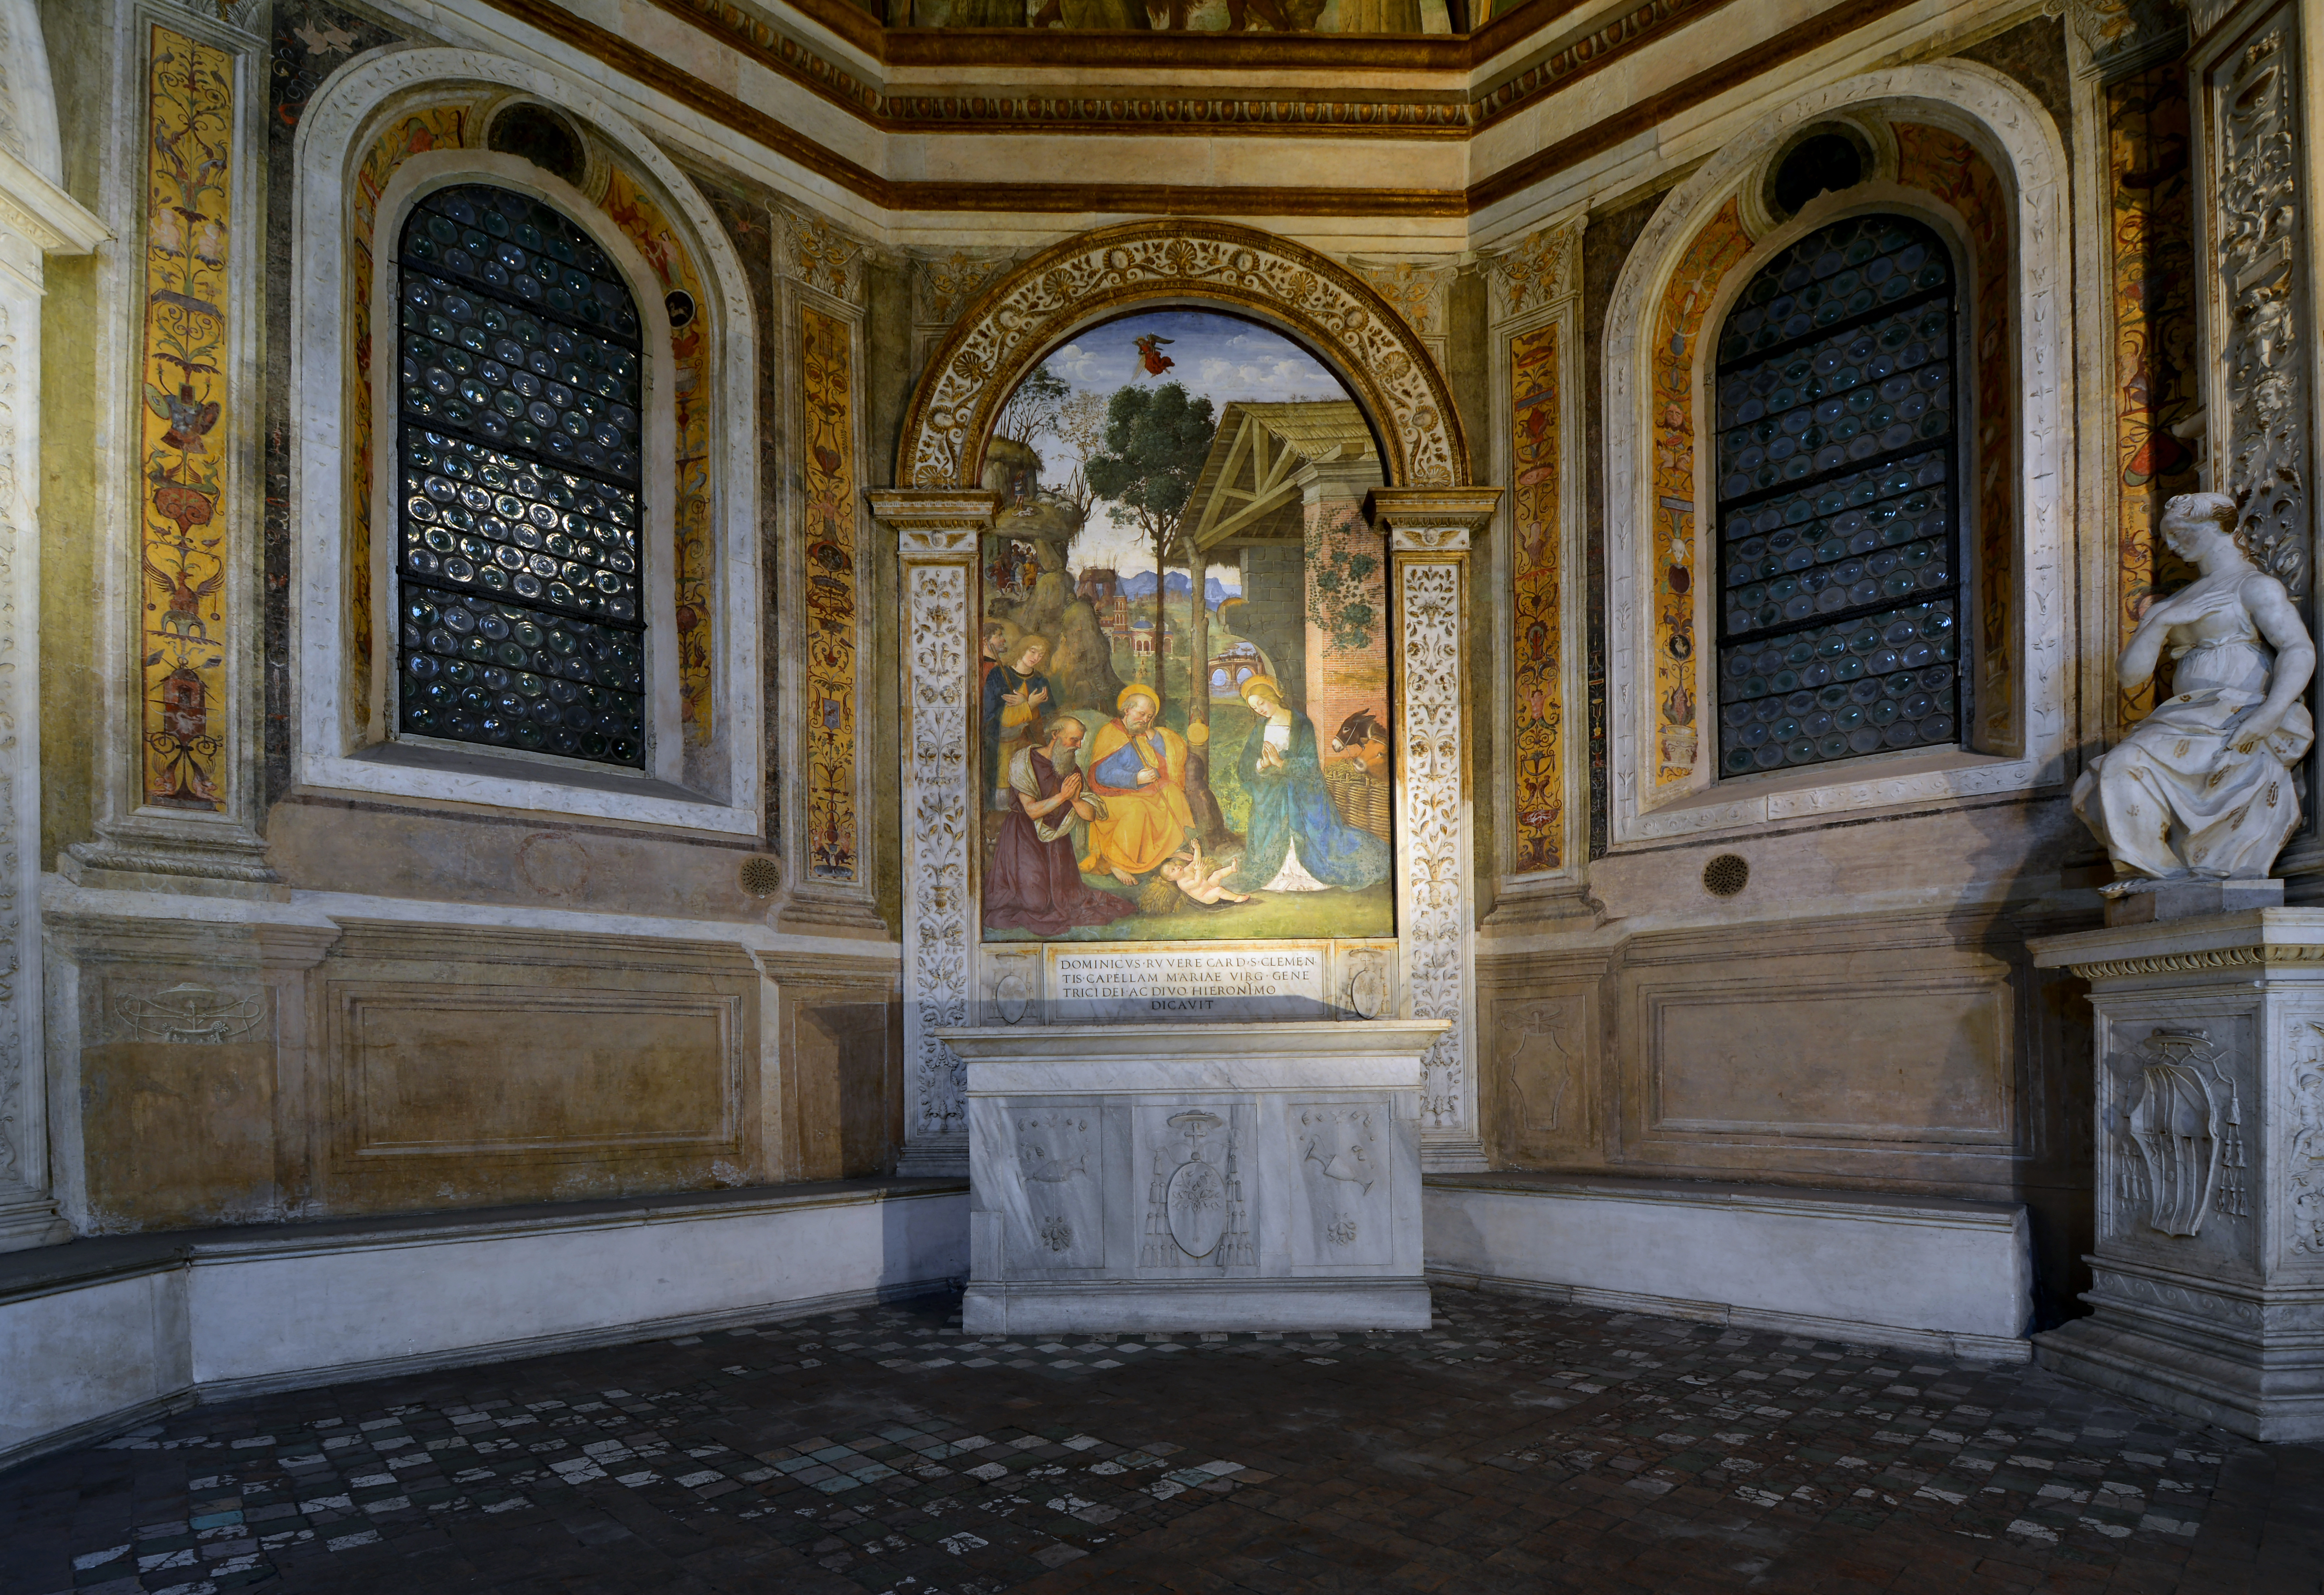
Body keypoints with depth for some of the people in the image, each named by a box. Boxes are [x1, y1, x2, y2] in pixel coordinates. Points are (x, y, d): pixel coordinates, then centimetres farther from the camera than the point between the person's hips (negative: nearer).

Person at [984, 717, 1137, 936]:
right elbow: (1032, 811, -16)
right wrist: (1062, 796, -20)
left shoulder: (1072, 770, 8)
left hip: (1056, 836, 5)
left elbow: (1090, 815, 3)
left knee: (1067, 897, -10)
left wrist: (1076, 799, -14)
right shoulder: (1025, 762, -8)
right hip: (1025, 836, -5)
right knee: (1035, 900, -14)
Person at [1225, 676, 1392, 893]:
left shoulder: (1302, 725, -7)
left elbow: (1309, 764, -13)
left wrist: (1281, 763, -22)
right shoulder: (1260, 729, 6)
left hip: (1302, 795, -4)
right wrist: (1263, 764, -22)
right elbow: (1248, 765, -1)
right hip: (1270, 797, 4)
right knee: (1270, 842, 3)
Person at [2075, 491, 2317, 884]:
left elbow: (2300, 651, -11)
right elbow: (2129, 674, 17)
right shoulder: (2180, 599, 26)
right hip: (2187, 725, 7)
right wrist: (2160, 620, 2)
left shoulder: (2255, 586, 4)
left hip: (2239, 717, -7)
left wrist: (2268, 716, -25)